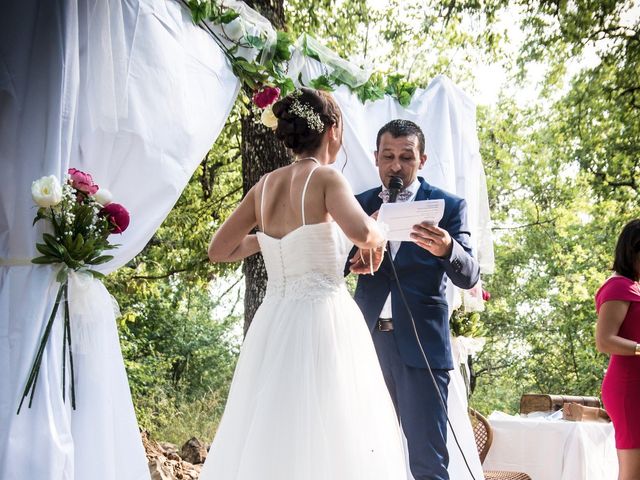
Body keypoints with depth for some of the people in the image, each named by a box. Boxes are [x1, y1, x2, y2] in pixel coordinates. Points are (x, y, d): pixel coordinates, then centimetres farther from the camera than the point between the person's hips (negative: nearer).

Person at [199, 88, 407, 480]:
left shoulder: (265, 186, 11)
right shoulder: (325, 178, -6)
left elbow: (218, 250, 18)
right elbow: (361, 232, -24)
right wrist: (380, 234, -2)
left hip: (273, 326, 7)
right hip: (324, 321, -6)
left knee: (269, 437, 8)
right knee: (329, 439, -4)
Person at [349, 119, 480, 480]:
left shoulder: (448, 206, 2)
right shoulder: (360, 205, 11)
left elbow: (469, 276, -8)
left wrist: (447, 249, -30)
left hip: (420, 344, -3)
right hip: (368, 341, 3)